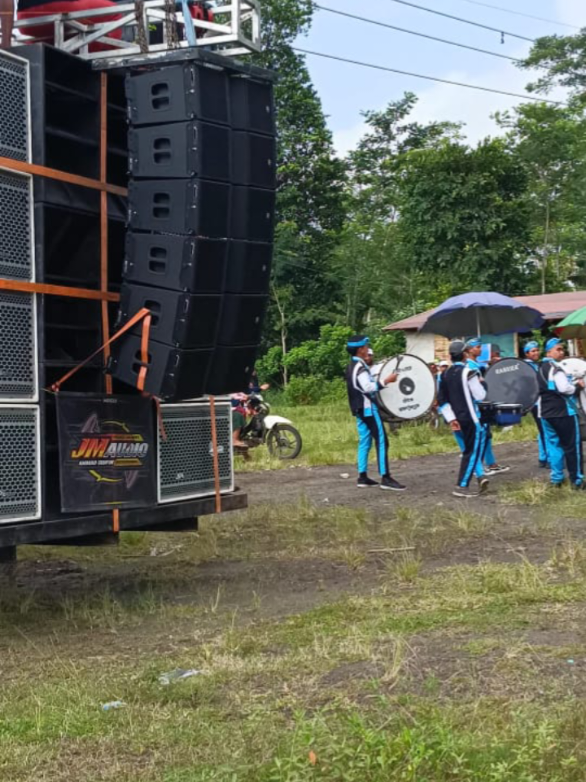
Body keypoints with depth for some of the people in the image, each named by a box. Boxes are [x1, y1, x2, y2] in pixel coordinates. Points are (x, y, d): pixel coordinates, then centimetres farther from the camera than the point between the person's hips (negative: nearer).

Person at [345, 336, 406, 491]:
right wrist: (386, 380, -22)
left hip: (359, 409, 10)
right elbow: (368, 388, -26)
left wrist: (381, 381, 18)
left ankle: (363, 477, 11)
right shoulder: (360, 366, -17)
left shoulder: (351, 367, 14)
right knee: (381, 441, -10)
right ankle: (385, 478, -13)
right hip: (368, 408, -10)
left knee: (365, 442, 11)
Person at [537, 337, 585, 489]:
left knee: (553, 445, 12)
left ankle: (556, 478, 12)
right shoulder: (555, 367, -16)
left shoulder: (541, 368, 15)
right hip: (563, 411, -9)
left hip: (546, 412, 9)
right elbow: (564, 388, -25)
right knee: (572, 445, -2)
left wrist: (573, 384, 16)